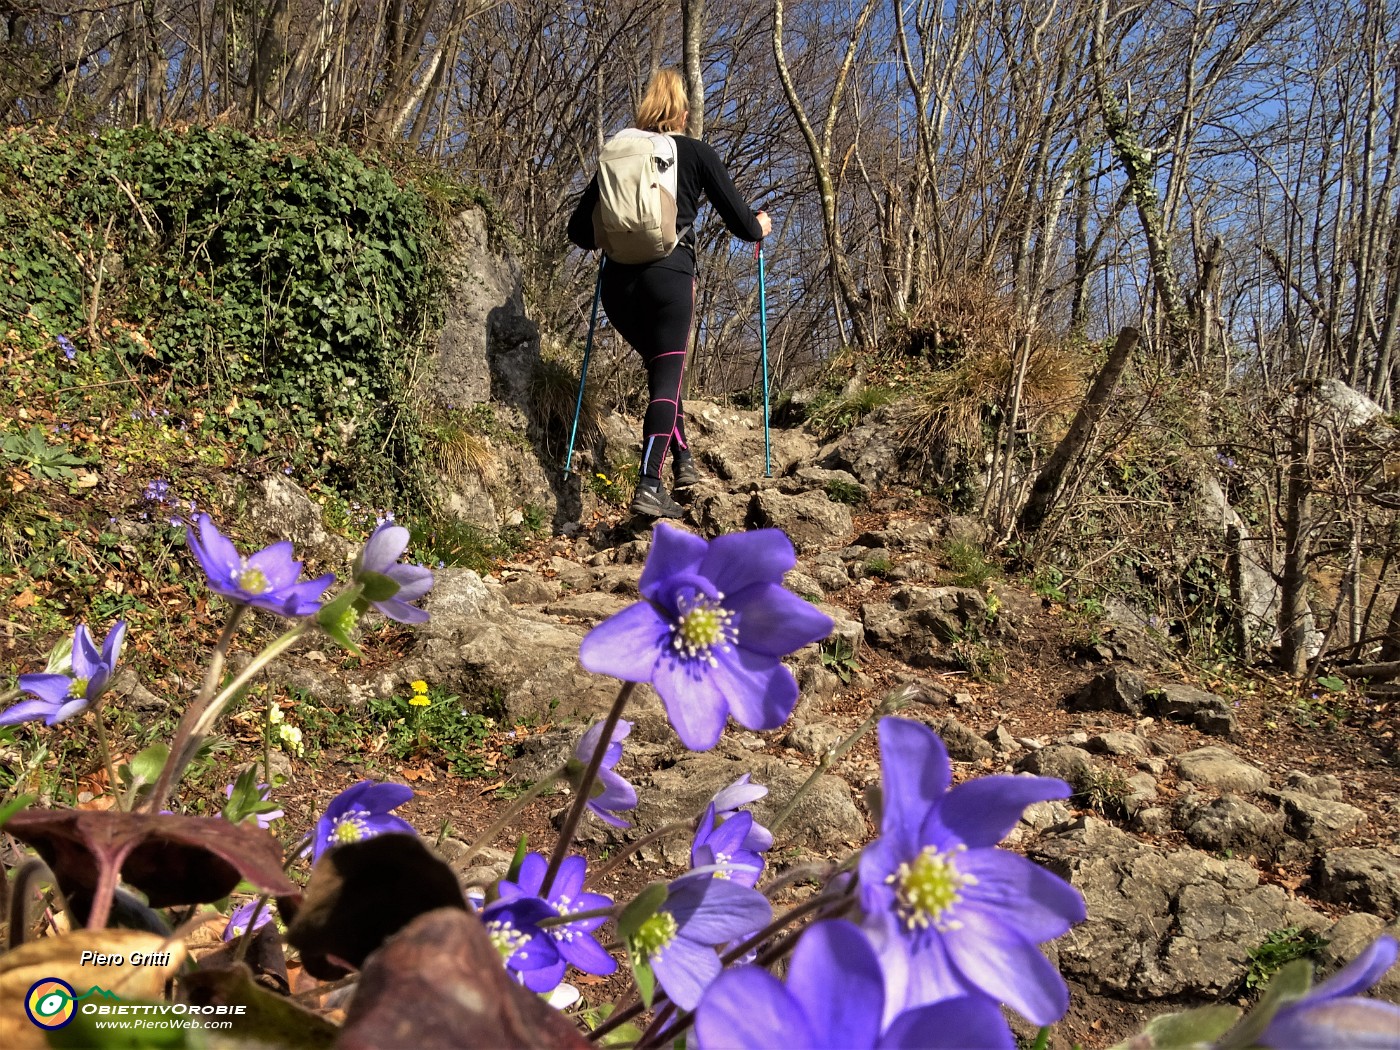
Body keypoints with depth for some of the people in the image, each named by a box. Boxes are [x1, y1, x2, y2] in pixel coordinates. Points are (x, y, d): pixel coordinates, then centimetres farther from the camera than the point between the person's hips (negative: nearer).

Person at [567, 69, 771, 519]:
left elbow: (579, 231, 15)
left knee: (662, 368, 22)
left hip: (618, 280, 4)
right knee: (667, 378, -5)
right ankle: (649, 485, -19)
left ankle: (683, 461, 25)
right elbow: (741, 223, 8)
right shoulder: (697, 153, 9)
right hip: (669, 275, -4)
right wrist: (761, 226, 30)